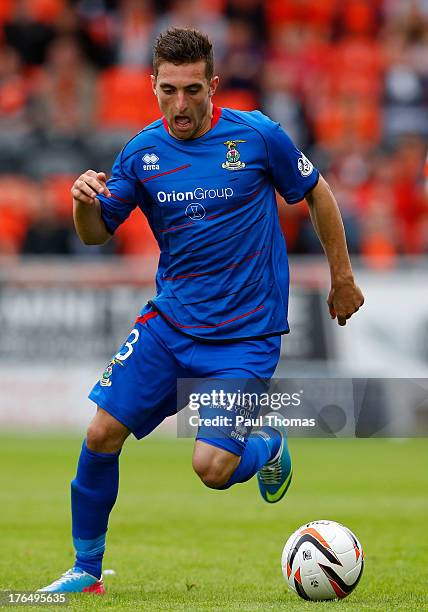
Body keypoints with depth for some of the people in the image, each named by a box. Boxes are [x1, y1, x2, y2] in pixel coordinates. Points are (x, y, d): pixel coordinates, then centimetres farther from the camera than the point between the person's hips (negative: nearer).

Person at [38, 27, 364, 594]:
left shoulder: (257, 136, -9)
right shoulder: (141, 153, 0)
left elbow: (316, 195, 6)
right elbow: (96, 234, 6)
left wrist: (343, 278, 10)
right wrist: (85, 201, -17)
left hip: (246, 331, -4)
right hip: (169, 323, 4)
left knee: (212, 468, -15)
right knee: (102, 434, -6)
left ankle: (268, 446, 21)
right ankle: (86, 571, 12)